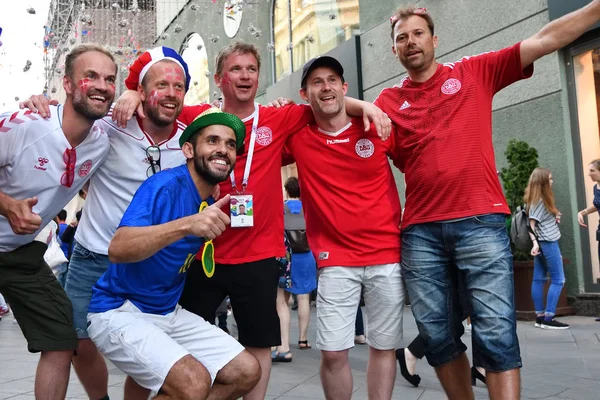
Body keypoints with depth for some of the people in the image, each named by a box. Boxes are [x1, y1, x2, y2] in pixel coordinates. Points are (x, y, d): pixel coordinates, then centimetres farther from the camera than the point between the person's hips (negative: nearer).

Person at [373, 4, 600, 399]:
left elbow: (546, 39, 5)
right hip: (420, 231, 3)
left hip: (480, 222, -2)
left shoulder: (475, 72, 10)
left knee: (496, 333, -7)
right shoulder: (390, 101, 13)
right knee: (437, 336, 8)